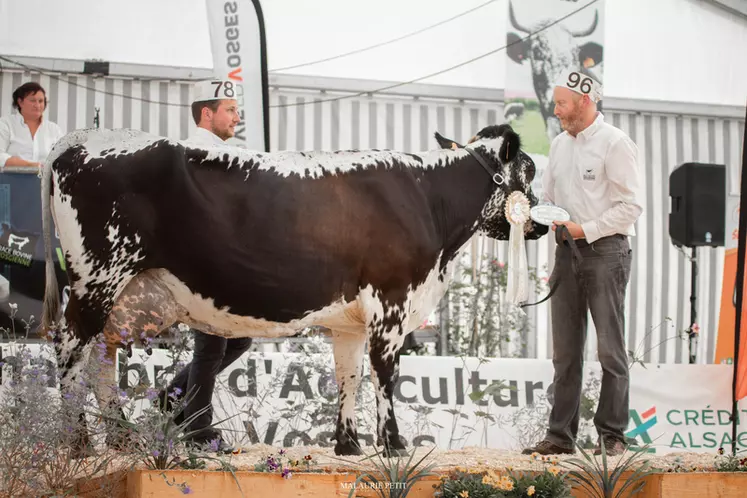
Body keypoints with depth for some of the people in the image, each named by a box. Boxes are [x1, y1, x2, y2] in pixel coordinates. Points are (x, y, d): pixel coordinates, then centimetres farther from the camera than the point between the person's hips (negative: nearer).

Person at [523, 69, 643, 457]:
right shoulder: (560, 144, 14)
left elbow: (630, 205, -11)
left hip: (605, 250, -7)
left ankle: (612, 435, 2)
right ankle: (561, 435, 11)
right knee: (565, 350, 7)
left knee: (610, 349, -3)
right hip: (567, 251, 7)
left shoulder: (614, 144, -8)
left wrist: (586, 230, -16)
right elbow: (549, 197, 21)